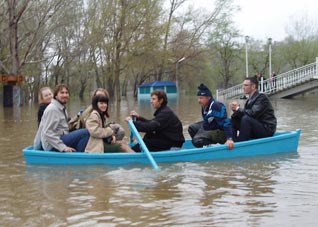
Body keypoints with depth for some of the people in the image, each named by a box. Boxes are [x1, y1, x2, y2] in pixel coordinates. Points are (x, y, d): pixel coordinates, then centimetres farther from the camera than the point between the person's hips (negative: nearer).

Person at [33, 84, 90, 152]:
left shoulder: (62, 108, 17)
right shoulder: (52, 109, -13)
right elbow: (47, 133, -20)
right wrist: (63, 147, -25)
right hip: (52, 145, -10)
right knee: (85, 132, -22)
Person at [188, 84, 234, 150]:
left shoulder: (217, 106, -24)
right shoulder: (204, 107, 5)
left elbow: (225, 123, -31)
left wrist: (229, 139, -38)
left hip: (220, 132, -11)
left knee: (197, 140, -27)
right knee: (192, 128, 16)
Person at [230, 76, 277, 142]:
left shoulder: (262, 97, -13)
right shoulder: (250, 99, 12)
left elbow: (253, 113, -25)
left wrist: (238, 109, -15)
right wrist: (236, 108, -12)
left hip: (267, 129, -8)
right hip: (256, 128, 9)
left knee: (246, 118, -31)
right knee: (233, 120, 1)